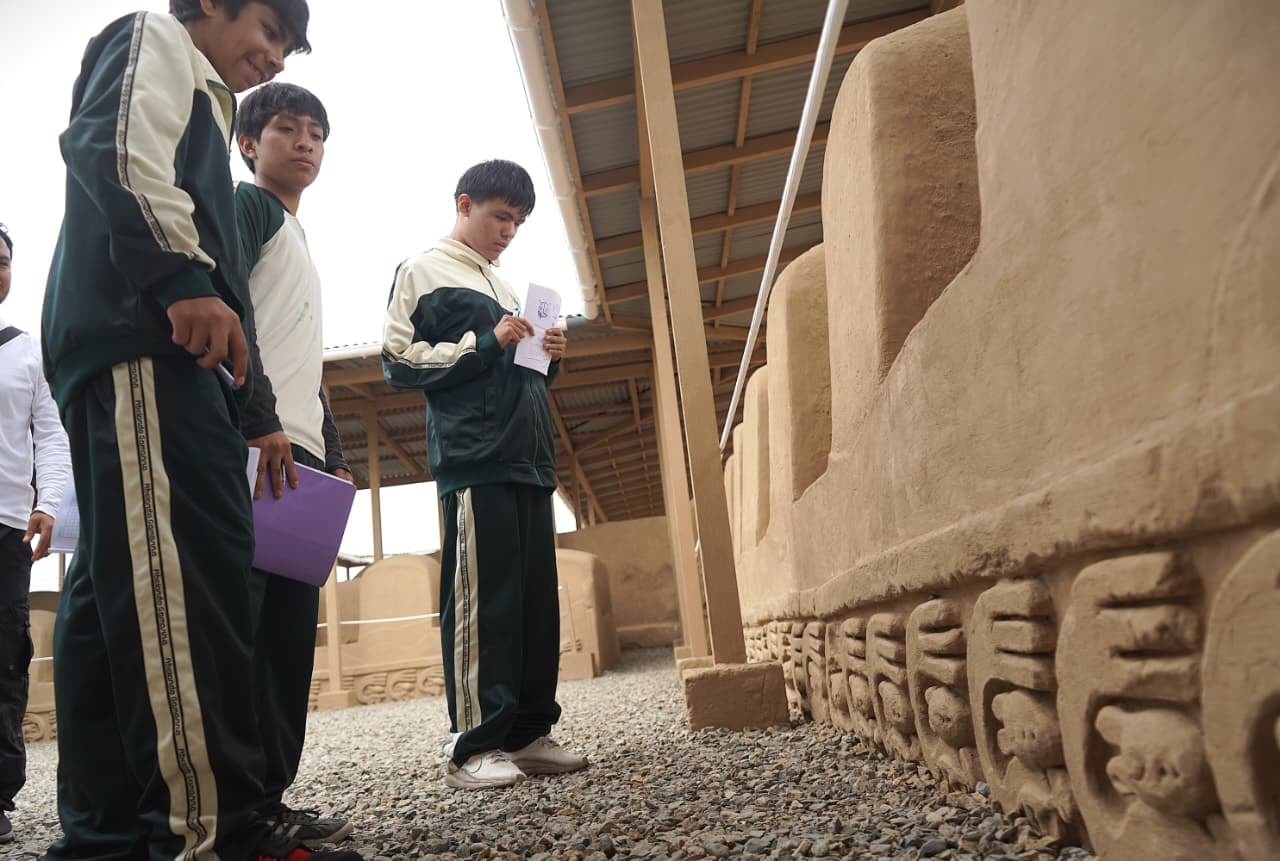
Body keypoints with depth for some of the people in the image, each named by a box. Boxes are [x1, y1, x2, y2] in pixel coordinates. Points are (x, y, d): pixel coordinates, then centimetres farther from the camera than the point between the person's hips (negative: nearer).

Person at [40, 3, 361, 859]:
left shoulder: (199, 104, 38)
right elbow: (113, 148, -10)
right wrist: (183, 278, -20)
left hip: (158, 340, 10)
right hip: (144, 329, -10)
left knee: (123, 576, 2)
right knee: (189, 560, -21)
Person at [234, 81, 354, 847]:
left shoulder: (301, 246, 31)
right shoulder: (245, 206, 5)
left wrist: (334, 456, 20)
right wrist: (262, 421, -21)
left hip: (299, 452, 9)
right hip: (253, 447, -9)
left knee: (291, 628, 6)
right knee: (244, 624, -11)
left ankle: (267, 798, 11)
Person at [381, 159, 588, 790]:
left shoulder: (504, 286, 27)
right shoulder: (423, 271, 7)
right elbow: (398, 361, -3)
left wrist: (547, 359, 9)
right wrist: (484, 344, -11)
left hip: (528, 460, 7)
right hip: (474, 461, -7)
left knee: (536, 599, 5)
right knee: (482, 599, -10)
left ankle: (527, 733, 12)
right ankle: (474, 746, -3)